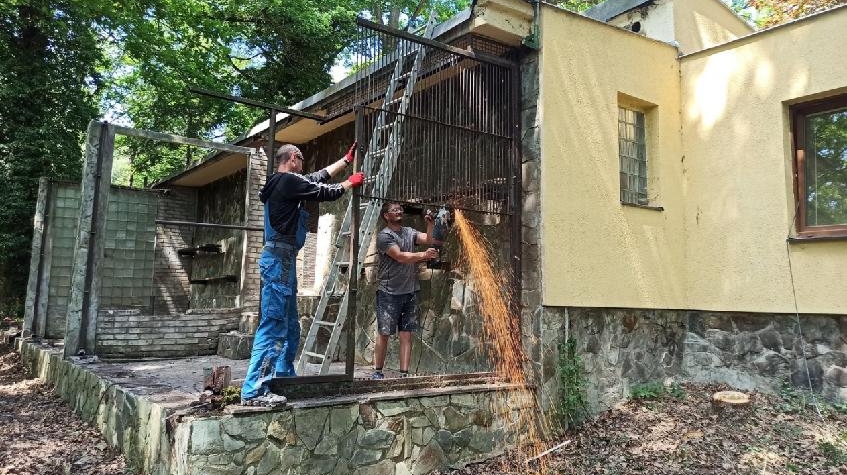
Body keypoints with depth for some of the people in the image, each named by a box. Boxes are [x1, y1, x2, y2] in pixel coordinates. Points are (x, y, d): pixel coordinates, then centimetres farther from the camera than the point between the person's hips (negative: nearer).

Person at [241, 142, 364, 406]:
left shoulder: (284, 183, 19)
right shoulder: (288, 181, -10)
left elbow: (320, 177, 27)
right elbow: (324, 193, -2)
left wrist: (347, 159, 35)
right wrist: (350, 183, 16)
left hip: (283, 260, 11)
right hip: (279, 259, -11)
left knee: (290, 327, 17)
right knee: (273, 326, -11)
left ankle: (284, 379, 26)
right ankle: (254, 391, -10)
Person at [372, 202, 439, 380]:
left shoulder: (409, 232, 12)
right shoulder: (384, 236, -7)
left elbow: (429, 240, 0)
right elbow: (400, 257, -18)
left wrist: (430, 225, -15)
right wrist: (423, 255, -27)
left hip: (411, 291, 5)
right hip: (389, 292, -5)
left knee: (406, 334, 4)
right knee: (384, 333, 3)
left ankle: (404, 372, 8)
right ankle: (377, 371, 15)